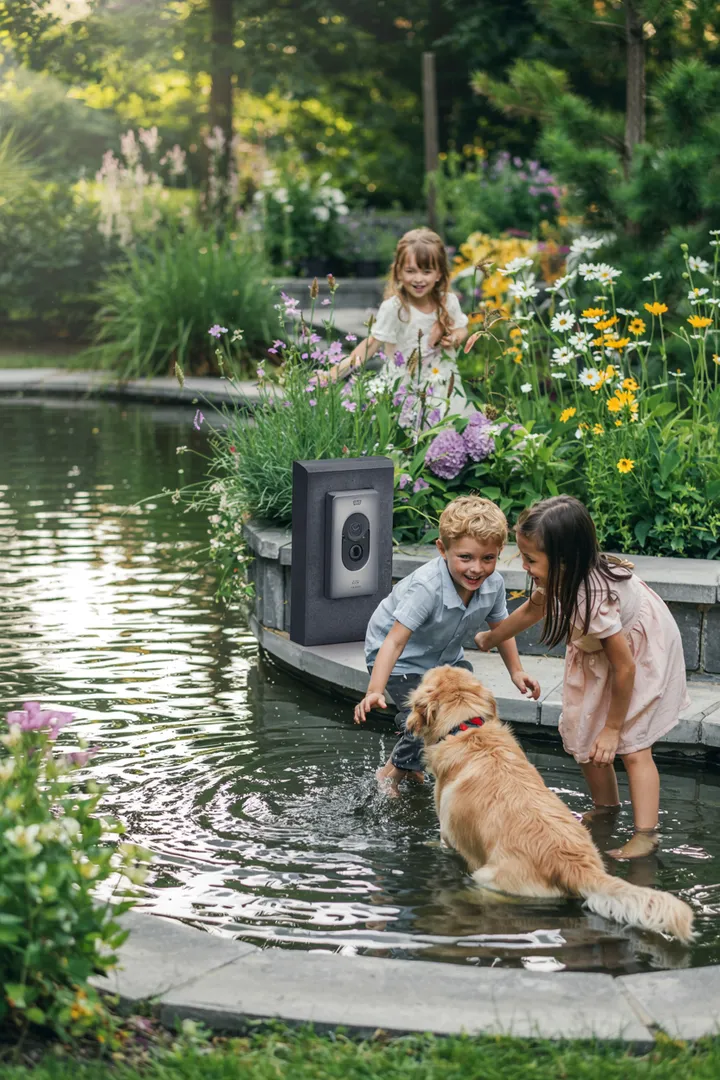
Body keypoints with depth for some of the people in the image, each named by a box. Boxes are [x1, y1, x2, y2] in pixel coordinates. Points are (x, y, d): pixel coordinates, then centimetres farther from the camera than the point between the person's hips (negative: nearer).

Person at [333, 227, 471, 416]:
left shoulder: (449, 302, -5)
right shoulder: (393, 308, -17)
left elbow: (461, 330, 13)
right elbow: (372, 344, -13)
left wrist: (455, 339, -11)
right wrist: (337, 371, -23)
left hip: (441, 385, 3)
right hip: (402, 386, -3)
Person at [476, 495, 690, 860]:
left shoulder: (593, 599, -41)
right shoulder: (559, 576, -18)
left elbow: (625, 668, -31)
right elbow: (532, 610, 8)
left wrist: (613, 726, -18)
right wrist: (489, 639, 23)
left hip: (641, 651, -8)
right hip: (598, 649, 8)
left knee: (632, 745, -13)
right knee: (582, 734, 9)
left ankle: (646, 833, -10)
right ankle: (605, 805, 28)